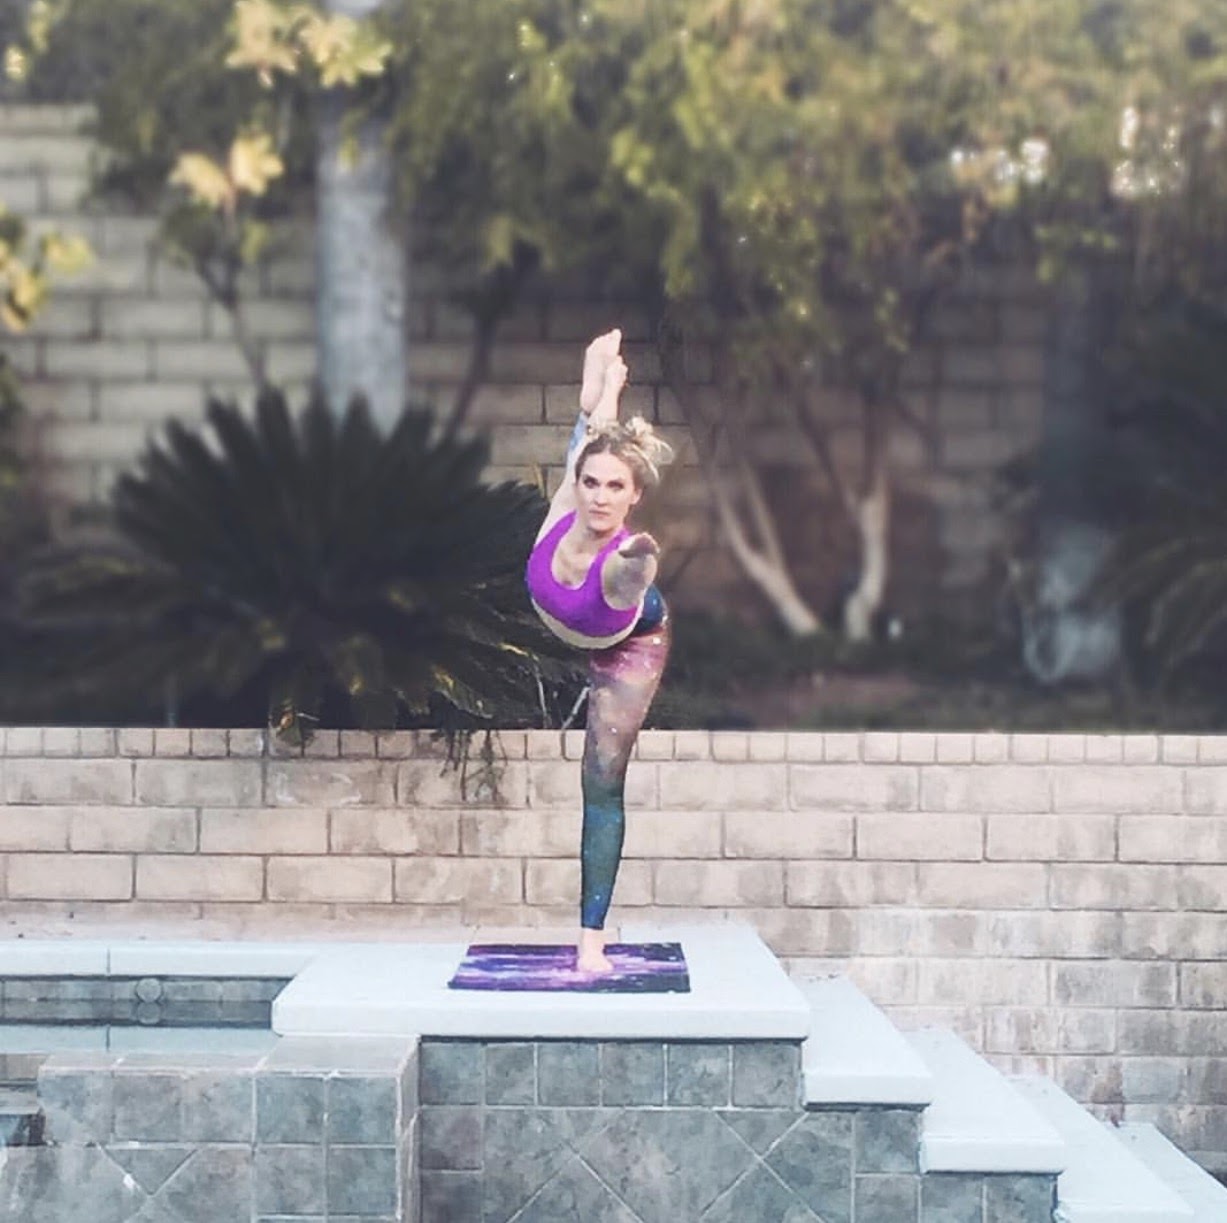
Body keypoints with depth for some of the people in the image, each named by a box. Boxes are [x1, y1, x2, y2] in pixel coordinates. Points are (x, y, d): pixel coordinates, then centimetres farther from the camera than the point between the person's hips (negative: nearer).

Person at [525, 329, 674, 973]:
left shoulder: (625, 563, -50)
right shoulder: (564, 513, -37)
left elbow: (629, 569, -75)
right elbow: (590, 445, -21)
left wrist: (640, 561, -93)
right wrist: (603, 397, -8)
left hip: (628, 648, -4)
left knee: (603, 784, -1)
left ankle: (592, 935, 9)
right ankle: (605, 371, 59)